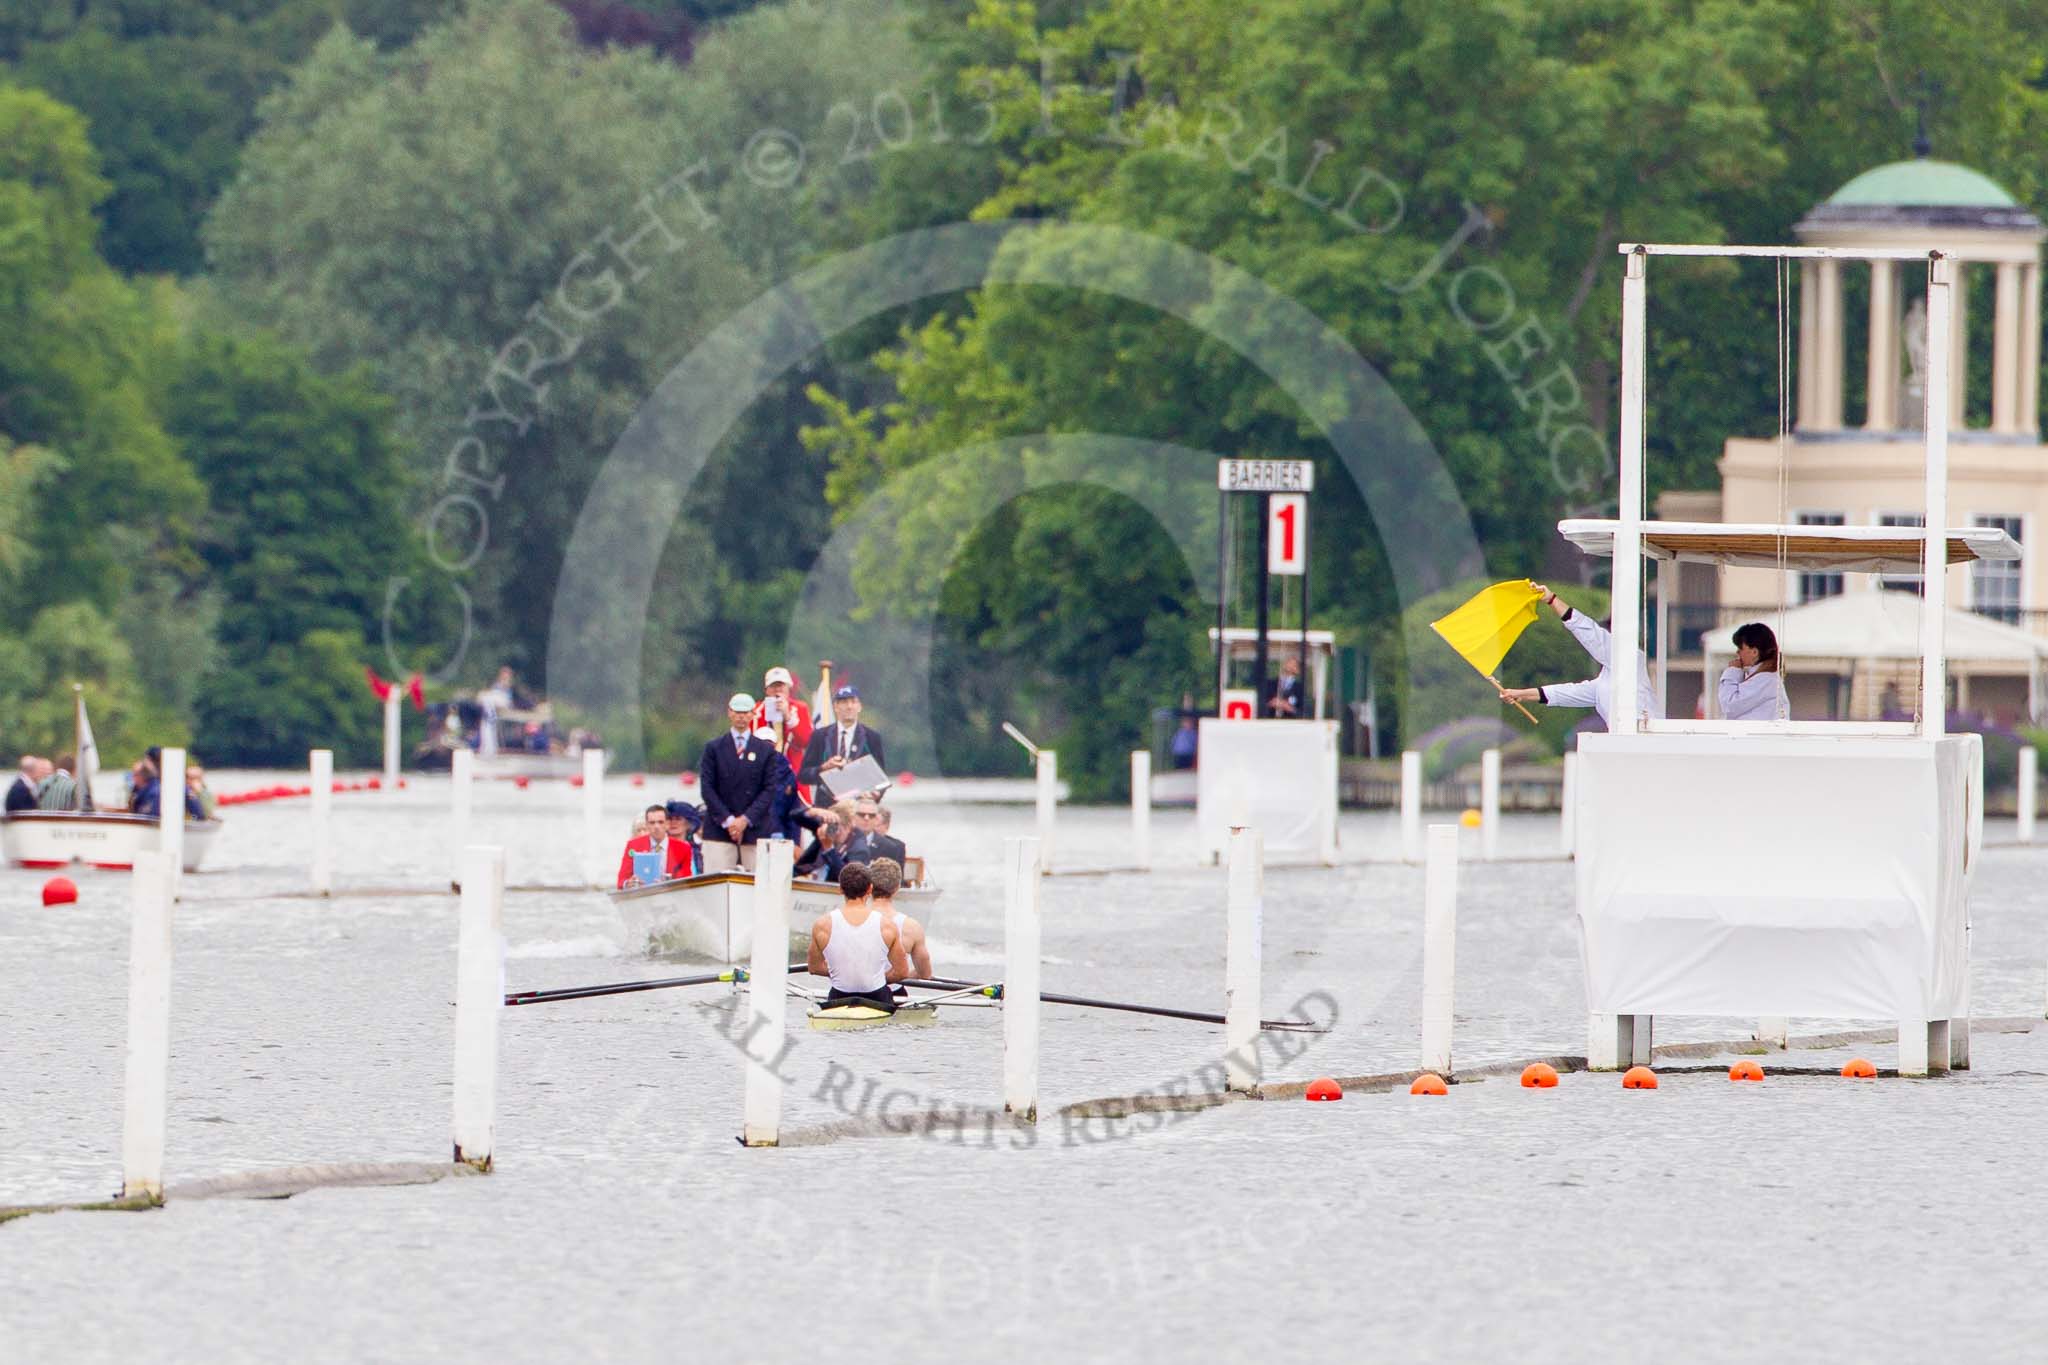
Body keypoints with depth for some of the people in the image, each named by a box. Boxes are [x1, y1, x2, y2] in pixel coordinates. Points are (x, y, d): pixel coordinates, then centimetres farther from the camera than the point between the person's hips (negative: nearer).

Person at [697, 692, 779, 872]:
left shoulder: (766, 750, 9)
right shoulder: (714, 748, 8)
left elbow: (769, 789, 3)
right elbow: (707, 788, 2)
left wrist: (746, 819, -9)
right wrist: (727, 820, -9)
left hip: (755, 829, 0)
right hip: (719, 829, 0)